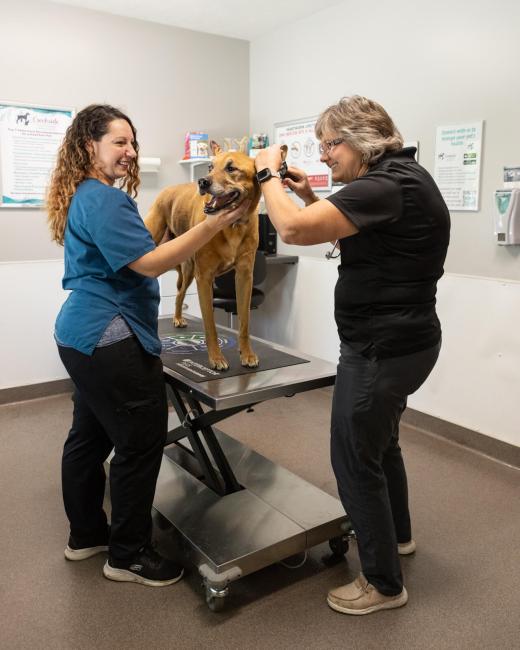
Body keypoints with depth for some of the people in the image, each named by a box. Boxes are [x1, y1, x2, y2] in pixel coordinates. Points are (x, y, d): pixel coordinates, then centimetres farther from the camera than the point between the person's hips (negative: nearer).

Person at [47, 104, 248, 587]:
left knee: (90, 436, 18)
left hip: (84, 334, 11)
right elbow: (149, 263, -23)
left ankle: (86, 535, 33)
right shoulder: (104, 199, -16)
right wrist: (215, 223, -25)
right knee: (141, 442, -2)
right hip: (109, 339, -11)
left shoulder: (83, 195, 16)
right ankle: (128, 555, 13)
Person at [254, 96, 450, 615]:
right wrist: (312, 199, 9)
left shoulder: (386, 186, -23)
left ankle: (384, 584, 23)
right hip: (400, 341, 11)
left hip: (382, 350, -11)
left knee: (354, 459, 3)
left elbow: (293, 229, -29)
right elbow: (350, 239, 21)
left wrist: (269, 173, -11)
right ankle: (397, 534, 50)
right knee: (379, 441, 26)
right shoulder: (399, 176, 10)